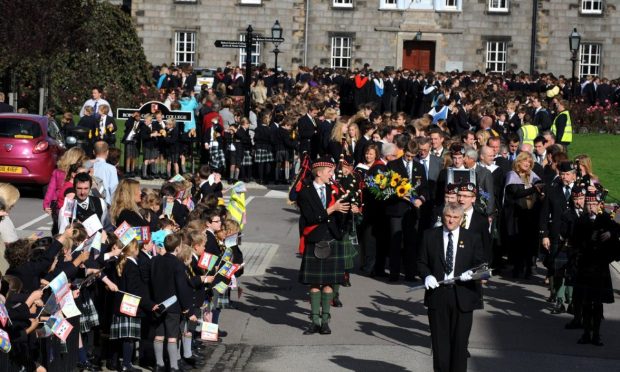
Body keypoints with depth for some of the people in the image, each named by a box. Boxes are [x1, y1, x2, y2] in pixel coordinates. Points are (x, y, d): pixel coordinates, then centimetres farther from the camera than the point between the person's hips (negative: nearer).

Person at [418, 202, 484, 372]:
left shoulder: (471, 239, 4)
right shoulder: (430, 236, 5)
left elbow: (480, 264, 5)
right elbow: (421, 262, 7)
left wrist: (471, 273, -17)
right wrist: (427, 275, -12)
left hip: (463, 297, 0)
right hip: (437, 295, 1)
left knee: (460, 341, 3)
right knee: (439, 340, 5)